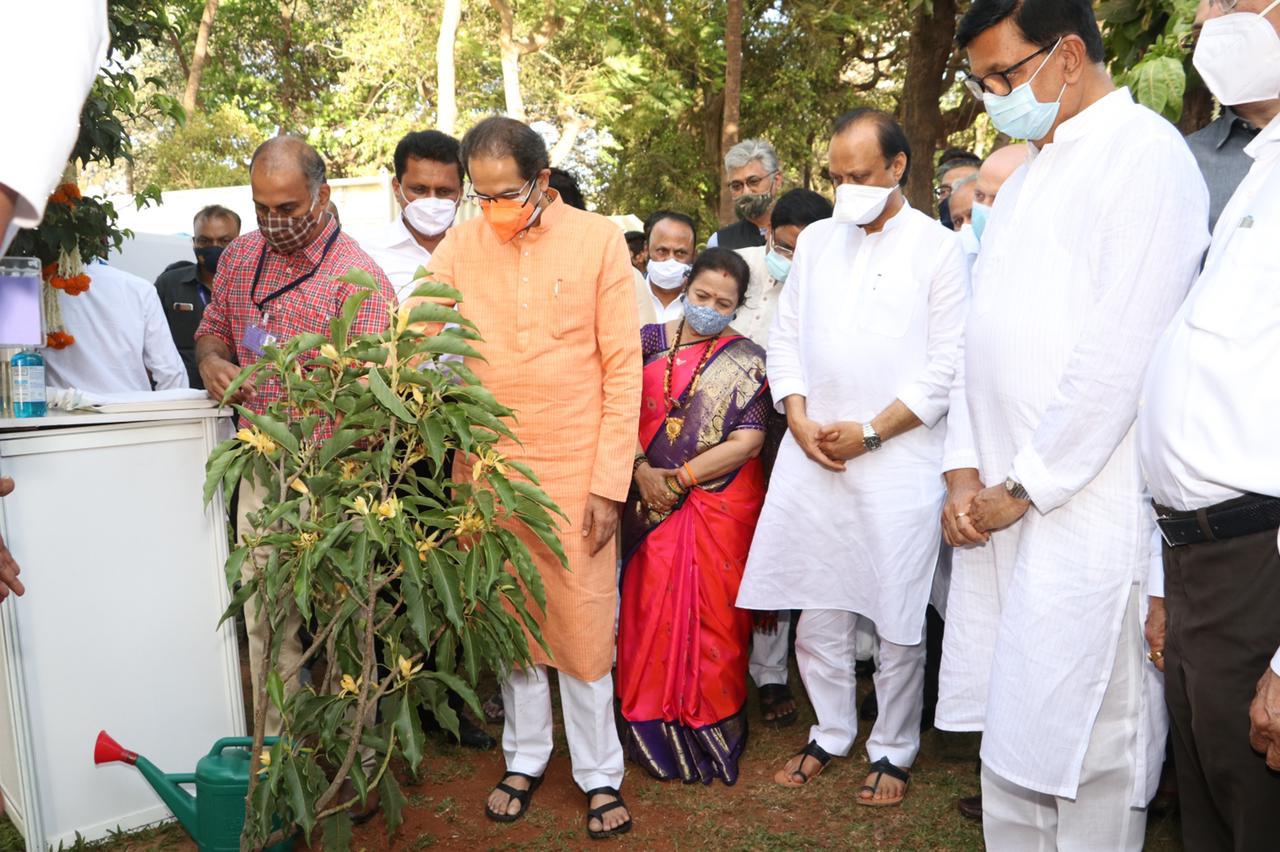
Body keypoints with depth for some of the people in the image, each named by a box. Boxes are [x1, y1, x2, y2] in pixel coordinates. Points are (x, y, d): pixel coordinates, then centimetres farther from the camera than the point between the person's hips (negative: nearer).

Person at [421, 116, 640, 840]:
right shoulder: (459, 248, 2)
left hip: (576, 469, -2)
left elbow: (623, 367, -5)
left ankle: (600, 773, 24)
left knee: (583, 622, 5)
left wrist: (609, 482, -8)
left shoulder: (599, 240, -4)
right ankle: (526, 758, 34)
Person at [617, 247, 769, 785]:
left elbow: (747, 442, -9)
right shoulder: (650, 341, 5)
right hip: (651, 502, 2)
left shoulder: (747, 360, -1)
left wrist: (679, 478, -12)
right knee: (650, 610, 5)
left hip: (720, 507, -2)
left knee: (714, 616, 4)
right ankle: (654, 726, 23)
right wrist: (642, 471, -12)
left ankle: (711, 729, 23)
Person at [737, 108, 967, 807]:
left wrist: (870, 432, -11)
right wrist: (799, 420, -2)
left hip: (898, 460, -4)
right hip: (810, 455, 4)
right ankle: (830, 732, 29)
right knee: (814, 606, 10)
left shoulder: (937, 247, -1)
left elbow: (948, 364, -6)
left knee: (897, 617, 3)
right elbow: (785, 337, 13)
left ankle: (892, 750, 23)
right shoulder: (815, 240, 12)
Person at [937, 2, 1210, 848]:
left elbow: (1120, 353, -16)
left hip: (1086, 512, -8)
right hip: (999, 512, 8)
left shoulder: (1145, 153, -7)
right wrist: (966, 471, 6)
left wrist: (1022, 487, -11)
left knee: (1086, 756, 1)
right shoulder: (1027, 175, 19)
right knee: (1010, 736, 15)